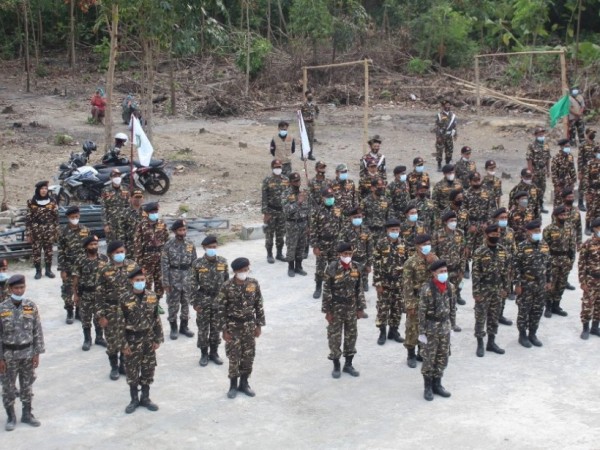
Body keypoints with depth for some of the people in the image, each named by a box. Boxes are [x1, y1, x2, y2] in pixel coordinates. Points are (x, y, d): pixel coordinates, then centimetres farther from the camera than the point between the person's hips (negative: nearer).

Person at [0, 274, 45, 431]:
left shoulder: (31, 306, -5)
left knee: (27, 385, 13)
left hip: (27, 353, 2)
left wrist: (37, 353, -2)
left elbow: (38, 331, 0)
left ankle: (27, 414, 28)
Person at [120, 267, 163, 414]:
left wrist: (158, 339, 2)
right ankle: (134, 399, 22)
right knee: (132, 371, 7)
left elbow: (156, 319, 3)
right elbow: (121, 323, -9)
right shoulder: (125, 299, -12)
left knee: (148, 370, 11)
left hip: (148, 339, 3)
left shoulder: (152, 296, -3)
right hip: (132, 339, -3)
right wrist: (124, 344, -11)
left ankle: (145, 398, 26)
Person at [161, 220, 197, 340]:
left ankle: (184, 326, 23)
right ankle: (173, 328, 15)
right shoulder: (169, 245, -9)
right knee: (173, 304, 4)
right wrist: (166, 282, -10)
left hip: (187, 277, 3)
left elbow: (194, 262, 7)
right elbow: (164, 264, -8)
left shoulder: (190, 244, 1)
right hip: (174, 277, -3)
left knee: (186, 303, 11)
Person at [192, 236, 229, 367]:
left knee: (216, 328, 11)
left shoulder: (223, 262, -3)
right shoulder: (198, 263, -11)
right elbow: (194, 284, -6)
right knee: (203, 328, 6)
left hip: (218, 300, 2)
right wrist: (195, 302, -8)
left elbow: (226, 281, 5)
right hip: (203, 300, -2)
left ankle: (214, 353, 26)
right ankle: (204, 354, 20)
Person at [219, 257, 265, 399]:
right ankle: (233, 385, 18)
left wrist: (259, 325, 3)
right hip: (233, 326, -3)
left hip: (249, 325, 3)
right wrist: (224, 330, -9)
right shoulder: (227, 286, -13)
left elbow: (259, 305, 4)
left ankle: (244, 383, 26)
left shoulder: (254, 284, -4)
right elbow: (222, 309, -8)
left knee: (249, 356, 9)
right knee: (234, 356, 2)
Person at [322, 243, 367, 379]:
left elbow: (359, 289, 4)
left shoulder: (356, 267, -2)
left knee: (351, 335, 11)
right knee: (335, 336, 4)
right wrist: (327, 311, -12)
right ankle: (336, 366, 18)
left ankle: (348, 364, 26)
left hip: (351, 307, 4)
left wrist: (361, 308, 3)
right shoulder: (332, 268, -14)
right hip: (336, 307, -4)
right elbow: (326, 291, -11)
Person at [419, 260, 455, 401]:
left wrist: (450, 324, 12)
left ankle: (437, 384, 26)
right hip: (431, 326, -5)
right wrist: (422, 332, -15)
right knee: (429, 358, 4)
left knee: (443, 357, 12)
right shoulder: (427, 289, -18)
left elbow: (452, 307, 10)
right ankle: (428, 387, 16)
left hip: (445, 326, 5)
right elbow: (422, 312, -15)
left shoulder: (450, 287, -1)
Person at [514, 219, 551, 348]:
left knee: (538, 311, 12)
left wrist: (549, 281, 10)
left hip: (541, 284, 5)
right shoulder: (522, 247, -13)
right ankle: (522, 335, 16)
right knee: (524, 311, 4)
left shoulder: (544, 245, 4)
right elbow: (517, 267, -12)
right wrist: (518, 284, -14)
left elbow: (548, 264, 12)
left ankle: (532, 334, 25)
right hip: (526, 284, -5)